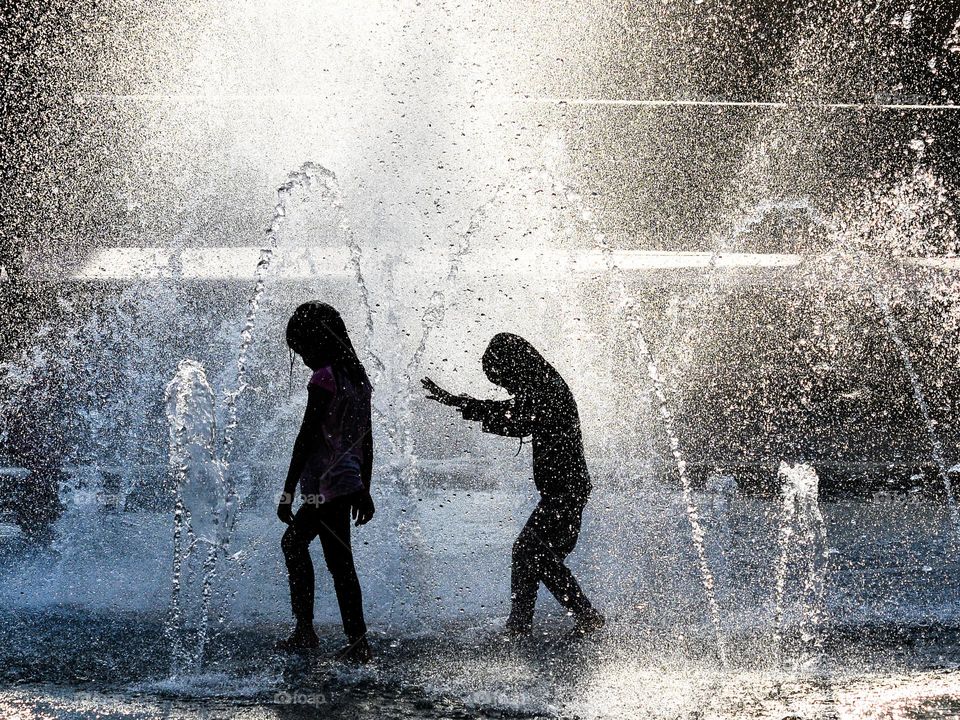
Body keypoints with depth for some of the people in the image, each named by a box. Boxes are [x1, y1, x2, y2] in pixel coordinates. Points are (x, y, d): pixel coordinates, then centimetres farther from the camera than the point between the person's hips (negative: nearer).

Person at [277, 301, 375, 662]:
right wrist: (365, 490, 23)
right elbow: (366, 439, 16)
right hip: (349, 482, 9)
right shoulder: (358, 377, 11)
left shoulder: (324, 378, -14)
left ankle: (358, 643, -4)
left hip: (328, 484, -9)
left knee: (339, 564, -5)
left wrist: (287, 492, -14)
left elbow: (306, 437, -16)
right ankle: (304, 629, 19)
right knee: (293, 541, 18)